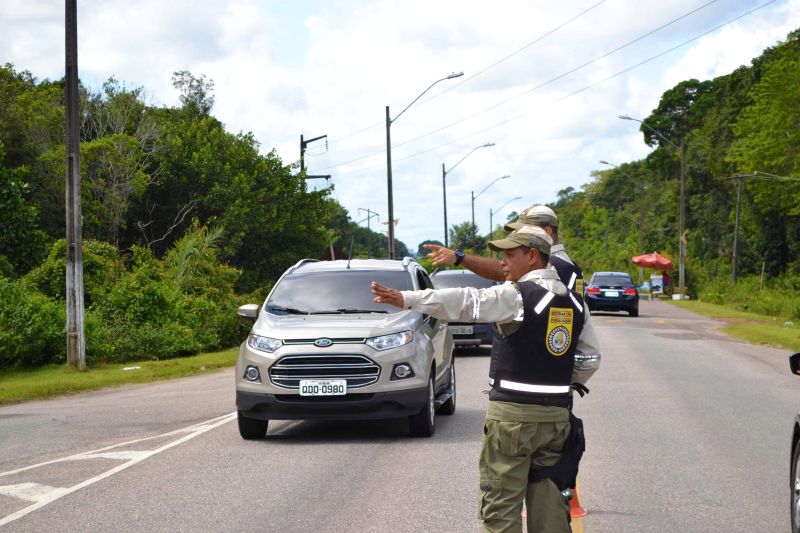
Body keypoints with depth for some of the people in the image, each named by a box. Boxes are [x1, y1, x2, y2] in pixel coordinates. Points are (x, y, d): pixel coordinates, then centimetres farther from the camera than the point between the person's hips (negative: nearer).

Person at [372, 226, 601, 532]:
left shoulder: (516, 296, -11)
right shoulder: (574, 303, 10)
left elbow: (466, 303, -24)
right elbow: (590, 358, 15)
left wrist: (406, 299, -31)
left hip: (512, 414, -7)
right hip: (557, 416, 7)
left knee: (501, 506, -1)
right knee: (549, 504, 10)